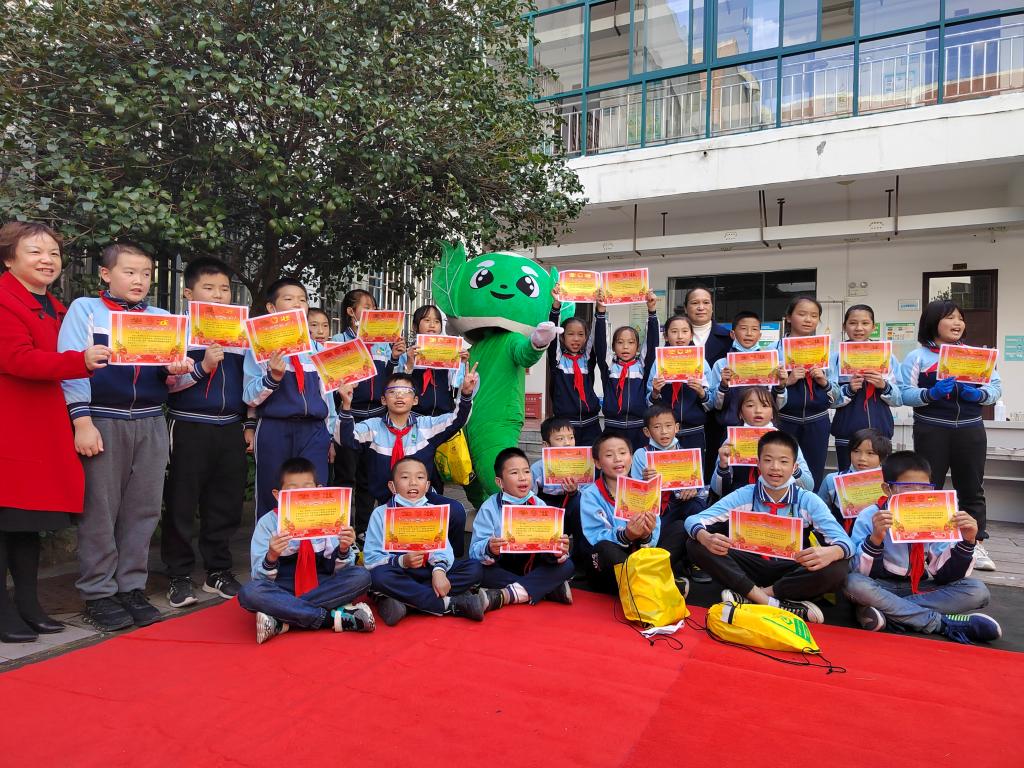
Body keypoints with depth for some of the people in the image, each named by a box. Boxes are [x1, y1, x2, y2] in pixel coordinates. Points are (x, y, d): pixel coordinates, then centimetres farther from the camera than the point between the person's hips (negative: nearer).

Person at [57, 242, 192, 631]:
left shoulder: (162, 318, 13)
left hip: (151, 423, 4)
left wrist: (177, 371, -12)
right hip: (103, 421, -3)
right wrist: (82, 422, -13)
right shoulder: (85, 309, 4)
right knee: (99, 509, 2)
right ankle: (98, 593, 14)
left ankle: (132, 588, 17)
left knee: (143, 509, 6)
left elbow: (169, 380, 13)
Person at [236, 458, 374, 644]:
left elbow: (338, 571, -5)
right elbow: (260, 579, -11)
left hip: (321, 587, 2)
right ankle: (333, 617, -27)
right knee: (249, 592, -31)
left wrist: (343, 550, -26)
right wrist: (271, 557, -31)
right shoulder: (268, 523, -7)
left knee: (361, 575, -21)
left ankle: (284, 621, -24)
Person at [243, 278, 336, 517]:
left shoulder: (316, 348, 12)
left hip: (314, 430, 3)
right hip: (275, 431, -2)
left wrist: (330, 435, 17)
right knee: (272, 502, 6)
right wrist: (273, 377, -21)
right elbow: (250, 397, -4)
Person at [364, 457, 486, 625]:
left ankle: (405, 600, -29)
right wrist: (402, 561, -25)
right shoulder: (381, 513, 1)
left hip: (428, 571, 3)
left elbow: (442, 547, -8)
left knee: (475, 567, -15)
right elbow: (371, 558, -9)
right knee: (380, 575, -35)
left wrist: (439, 570, -28)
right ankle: (450, 604, -30)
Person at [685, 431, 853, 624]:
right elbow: (693, 520, -11)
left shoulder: (808, 501, -6)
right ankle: (773, 603, -26)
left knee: (837, 569, -30)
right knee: (696, 545, -21)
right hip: (752, 568, 1)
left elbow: (845, 542, -14)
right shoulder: (743, 496, -6)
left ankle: (747, 597, -23)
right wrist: (706, 539, -36)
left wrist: (828, 553, -40)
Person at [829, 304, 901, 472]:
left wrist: (884, 386, -12)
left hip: (880, 432, 1)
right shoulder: (836, 358, 1)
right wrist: (849, 389, -18)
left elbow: (899, 399, 5)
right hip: (847, 434, -1)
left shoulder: (888, 357, 6)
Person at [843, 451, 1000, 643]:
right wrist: (875, 539, -35)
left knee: (977, 591, -15)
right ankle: (944, 624, -23)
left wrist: (966, 542, -19)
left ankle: (888, 611, -24)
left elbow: (946, 576, -6)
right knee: (853, 583, -34)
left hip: (920, 588, 4)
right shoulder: (869, 518, -13)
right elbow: (858, 573, -19)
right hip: (880, 588, -3)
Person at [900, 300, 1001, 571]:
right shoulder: (917, 357, 0)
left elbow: (996, 388, 6)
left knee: (972, 488, 8)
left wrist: (979, 394, -14)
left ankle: (976, 545, 17)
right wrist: (929, 394, -23)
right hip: (931, 431, -3)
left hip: (970, 430, 3)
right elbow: (904, 393, -7)